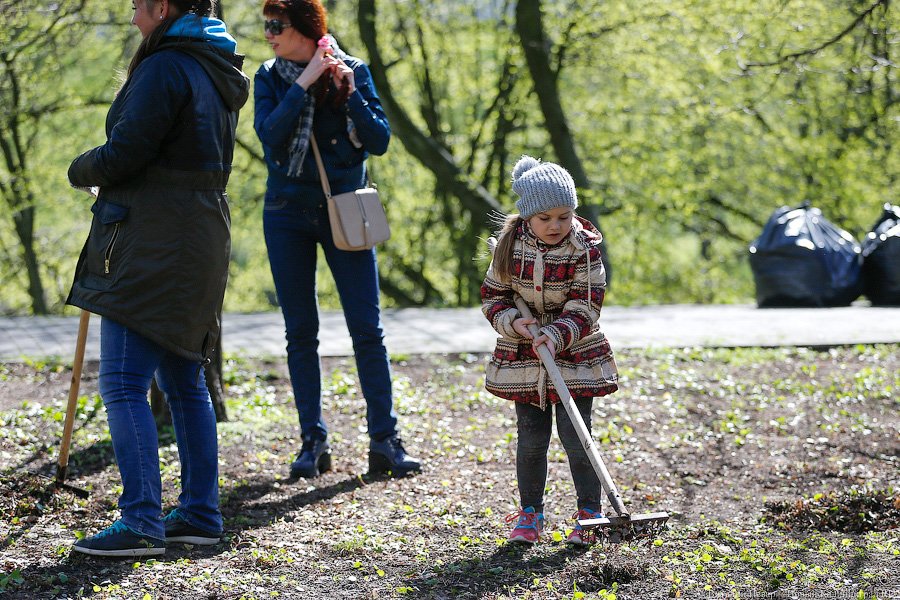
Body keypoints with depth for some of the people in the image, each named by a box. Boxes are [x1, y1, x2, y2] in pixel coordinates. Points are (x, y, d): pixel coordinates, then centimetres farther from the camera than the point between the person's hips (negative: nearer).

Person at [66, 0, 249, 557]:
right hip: (200, 237, 10)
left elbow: (123, 154, -18)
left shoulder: (165, 68, -14)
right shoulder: (219, 73, 16)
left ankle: (141, 522, -15)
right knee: (184, 381, 16)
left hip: (154, 245, -10)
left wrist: (81, 169, 3)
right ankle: (200, 512, 19)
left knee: (124, 384, -10)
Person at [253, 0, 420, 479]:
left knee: (367, 328, -4)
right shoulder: (270, 78, 0)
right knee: (300, 332, 3)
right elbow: (269, 134, -17)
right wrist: (304, 83, -20)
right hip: (288, 215, 1)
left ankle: (384, 441, -1)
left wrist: (350, 94, -17)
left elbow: (380, 142, -6)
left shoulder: (353, 71, -1)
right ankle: (313, 442, 9)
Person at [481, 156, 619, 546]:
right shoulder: (510, 246, -5)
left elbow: (586, 307, -13)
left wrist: (558, 335, -27)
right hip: (522, 356, 2)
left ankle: (589, 514, 8)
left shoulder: (584, 248, -12)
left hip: (575, 354, -2)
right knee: (531, 438, 6)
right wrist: (513, 321, -16)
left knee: (575, 437, -4)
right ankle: (529, 514, 19)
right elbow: (493, 296, 3)